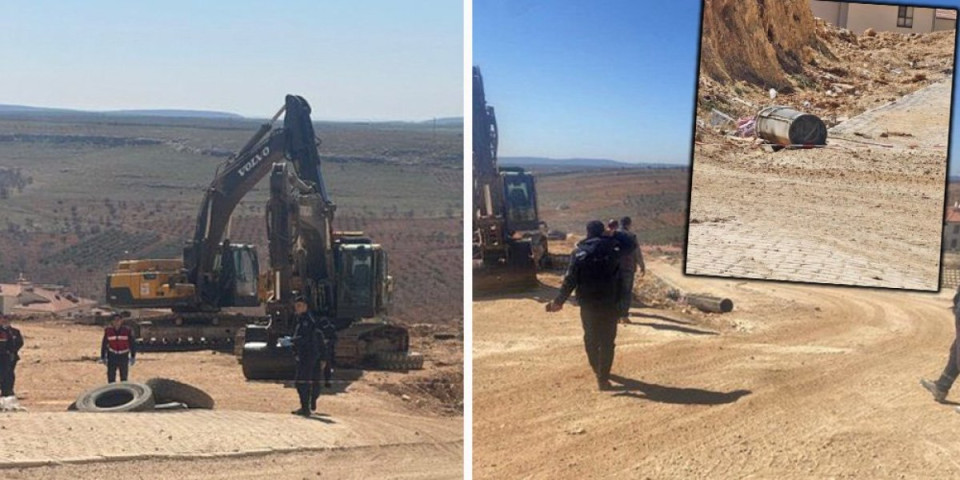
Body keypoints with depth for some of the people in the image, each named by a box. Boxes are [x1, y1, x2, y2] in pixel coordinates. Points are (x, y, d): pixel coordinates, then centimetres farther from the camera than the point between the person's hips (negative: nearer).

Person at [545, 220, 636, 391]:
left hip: (587, 304, 1)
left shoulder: (579, 252, -3)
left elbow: (570, 280, -6)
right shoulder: (612, 247, -4)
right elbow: (631, 245, 13)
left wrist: (559, 301, -1)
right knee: (607, 341, 3)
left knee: (591, 339, 19)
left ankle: (598, 371, 33)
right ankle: (603, 377, -2)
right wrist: (615, 234, 16)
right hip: (609, 303, -1)